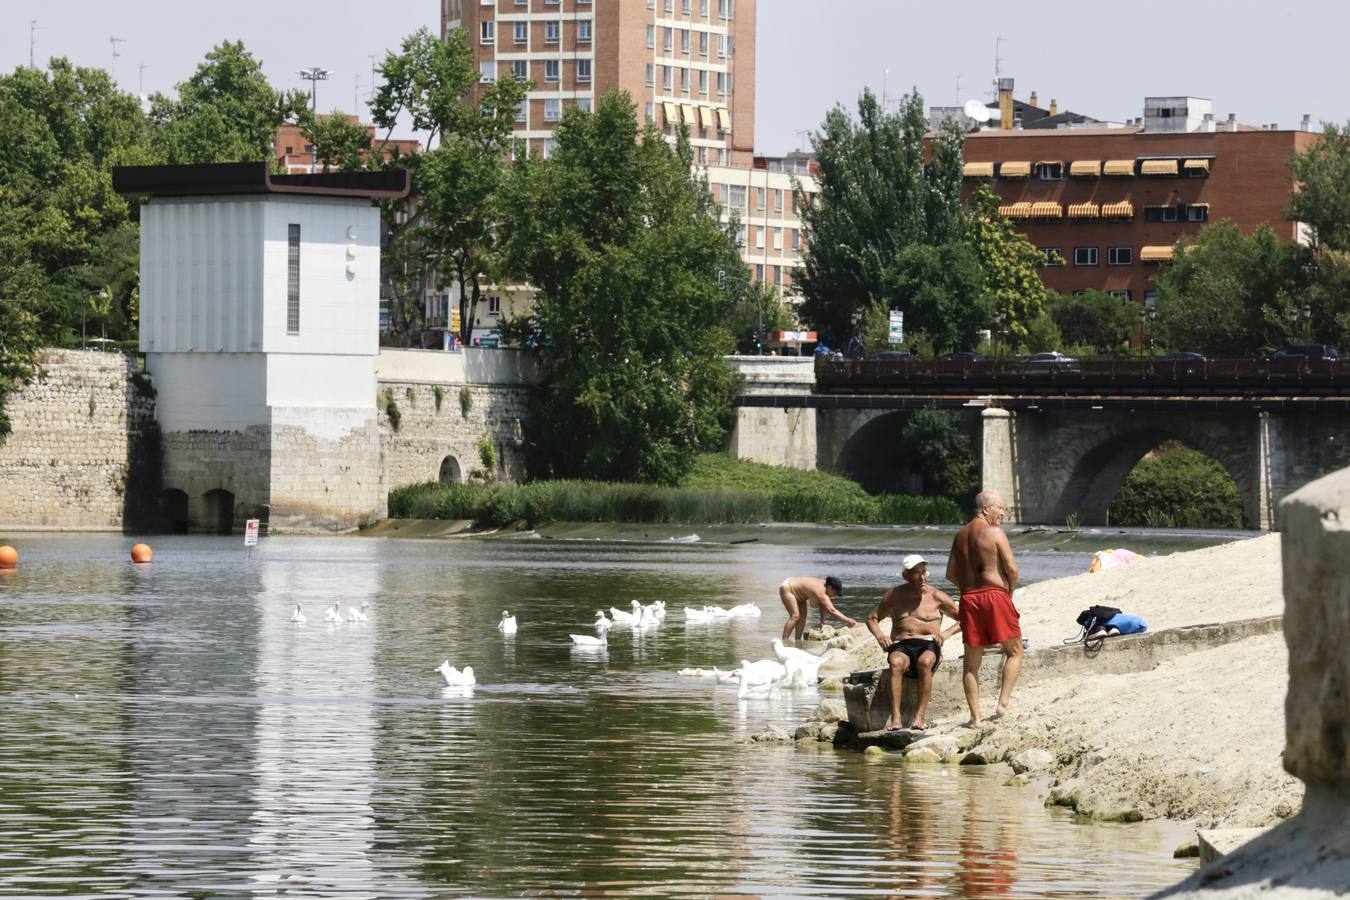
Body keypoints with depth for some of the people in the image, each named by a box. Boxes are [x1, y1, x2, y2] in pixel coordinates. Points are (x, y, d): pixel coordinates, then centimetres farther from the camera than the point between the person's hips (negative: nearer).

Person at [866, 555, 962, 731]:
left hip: (928, 645, -1)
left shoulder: (936, 597, 7)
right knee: (896, 662, -36)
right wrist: (879, 635, 0)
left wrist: (946, 634, -6)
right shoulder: (894, 595, 13)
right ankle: (895, 718, -44)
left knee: (924, 662, -39)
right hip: (901, 646, 1)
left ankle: (920, 717, -41)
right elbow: (872, 619, 22)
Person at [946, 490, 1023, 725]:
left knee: (972, 660, 9)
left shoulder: (960, 535, 12)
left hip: (969, 599, 5)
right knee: (1014, 652, 7)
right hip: (995, 595, -5)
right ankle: (1003, 704, -7)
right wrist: (1010, 593, 4)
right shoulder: (994, 533, -6)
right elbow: (1012, 568, -11)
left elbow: (951, 574, 13)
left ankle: (975, 716, 6)